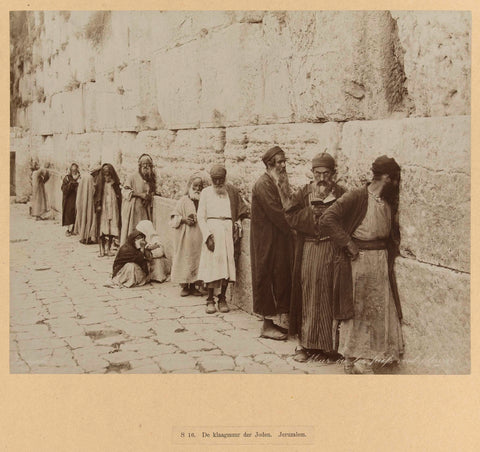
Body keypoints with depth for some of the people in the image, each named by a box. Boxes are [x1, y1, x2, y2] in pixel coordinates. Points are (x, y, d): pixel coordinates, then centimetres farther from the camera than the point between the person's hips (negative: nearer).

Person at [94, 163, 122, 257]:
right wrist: (98, 205, -9)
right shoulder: (100, 182, 4)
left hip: (113, 208, 2)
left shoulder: (114, 183, 9)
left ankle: (109, 249, 11)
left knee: (112, 229, 2)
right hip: (102, 208, -2)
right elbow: (96, 195, 1)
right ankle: (101, 249, 1)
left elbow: (119, 196, 10)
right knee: (102, 229, -4)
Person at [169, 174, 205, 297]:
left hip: (198, 236, 3)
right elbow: (174, 217, 1)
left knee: (196, 259, 4)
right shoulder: (183, 201, 1)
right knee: (185, 258, -1)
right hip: (185, 236, -2)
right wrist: (184, 219, -16)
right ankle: (184, 286, 9)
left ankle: (193, 286, 14)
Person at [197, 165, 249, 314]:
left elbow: (242, 210, 18)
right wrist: (207, 235, -9)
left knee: (227, 264, 0)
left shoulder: (232, 191, 12)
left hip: (229, 230, 2)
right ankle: (210, 300, 2)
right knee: (212, 266, -5)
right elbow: (201, 216, 3)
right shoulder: (206, 192, 8)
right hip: (212, 230, -2)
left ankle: (222, 298, 9)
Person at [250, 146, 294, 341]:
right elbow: (276, 213, -20)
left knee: (281, 278, 10)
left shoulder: (278, 182, 14)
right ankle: (268, 324, 7)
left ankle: (276, 319, 19)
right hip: (267, 241, -9)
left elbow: (282, 210, 12)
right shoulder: (263, 184, -15)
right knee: (269, 279, -2)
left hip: (278, 239, 9)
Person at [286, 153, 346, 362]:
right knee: (308, 294, 1)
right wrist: (313, 211, -12)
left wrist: (325, 203, -8)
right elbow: (292, 217, -4)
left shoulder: (340, 194, 6)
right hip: (308, 249, 1)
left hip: (331, 251, 0)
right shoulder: (303, 193, 8)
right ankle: (306, 343, 9)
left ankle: (328, 343, 10)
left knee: (329, 296, 0)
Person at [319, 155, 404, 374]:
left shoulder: (389, 202, 8)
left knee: (379, 311, 7)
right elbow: (327, 219, -21)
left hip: (381, 261, 7)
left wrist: (390, 252, 9)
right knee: (356, 311, 4)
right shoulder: (357, 197, -14)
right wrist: (348, 244, -19)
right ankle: (352, 360, 19)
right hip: (359, 260, -6)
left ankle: (365, 361, 18)